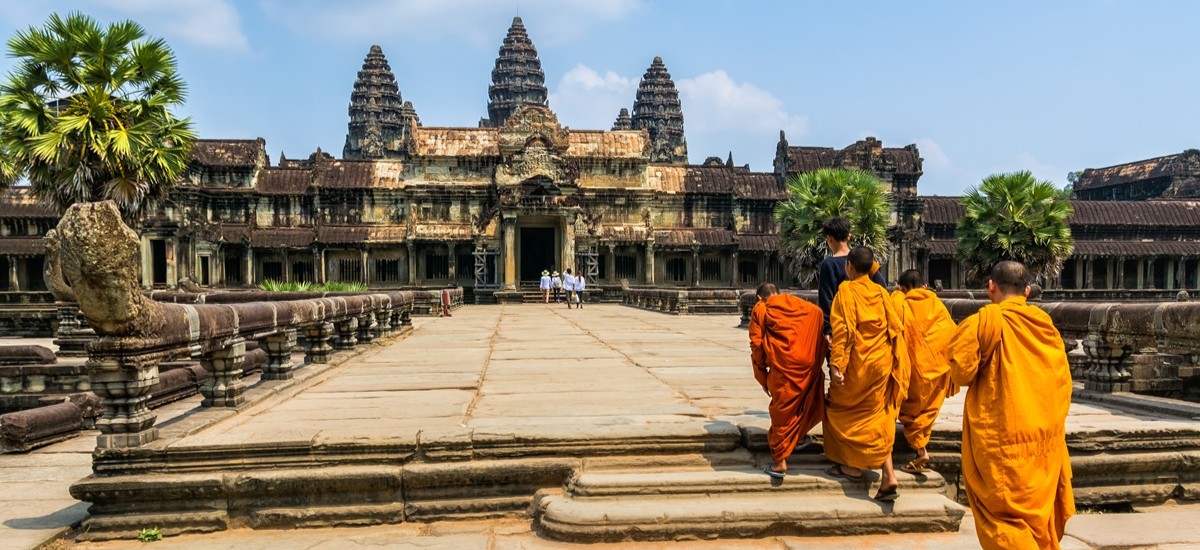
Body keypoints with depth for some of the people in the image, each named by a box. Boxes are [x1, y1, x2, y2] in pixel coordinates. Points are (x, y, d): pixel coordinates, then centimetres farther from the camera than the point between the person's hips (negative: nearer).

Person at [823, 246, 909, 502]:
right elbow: (895, 328, 7)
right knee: (877, 416, 10)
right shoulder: (881, 292, 7)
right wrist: (895, 363, 15)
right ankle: (888, 476, 3)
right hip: (881, 362, 5)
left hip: (857, 363, -5)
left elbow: (842, 328, -18)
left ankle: (853, 465, 18)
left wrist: (836, 363, -20)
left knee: (845, 408, 14)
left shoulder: (846, 289, -9)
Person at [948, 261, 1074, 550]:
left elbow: (961, 372, -13)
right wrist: (1053, 423, 18)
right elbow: (1062, 382, 10)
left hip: (1003, 437, -6)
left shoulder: (984, 320, -11)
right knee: (1039, 509, 18)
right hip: (1046, 435, 6)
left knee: (1006, 510, 0)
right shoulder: (1046, 323, 7)